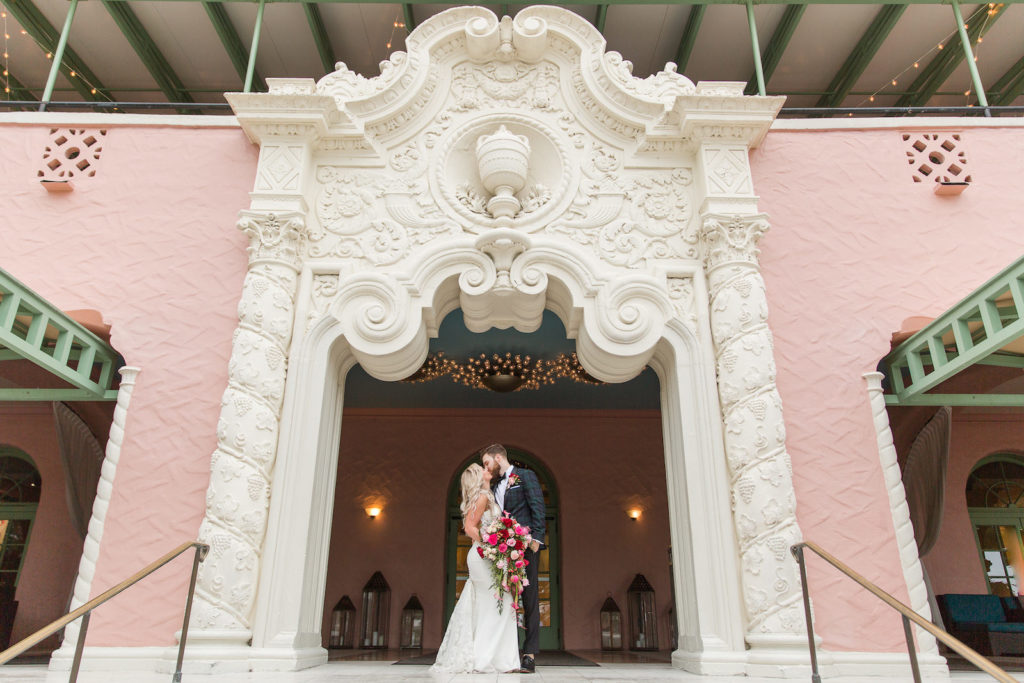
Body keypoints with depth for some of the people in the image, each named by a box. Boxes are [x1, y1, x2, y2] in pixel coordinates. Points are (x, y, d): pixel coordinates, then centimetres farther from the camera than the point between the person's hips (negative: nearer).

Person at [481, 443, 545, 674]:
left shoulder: (525, 475, 2)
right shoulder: (496, 485, 21)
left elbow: (537, 506, -6)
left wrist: (536, 538, -15)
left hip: (525, 545, -7)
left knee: (530, 599, -4)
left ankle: (530, 655, -3)